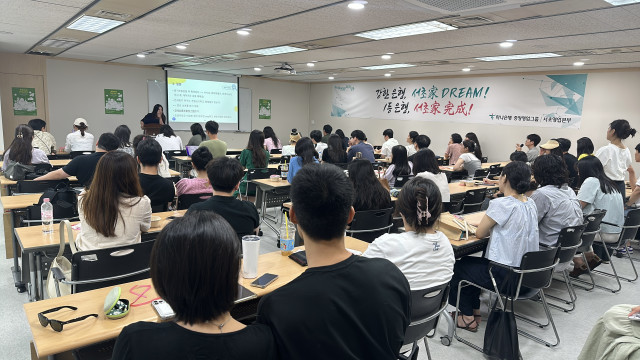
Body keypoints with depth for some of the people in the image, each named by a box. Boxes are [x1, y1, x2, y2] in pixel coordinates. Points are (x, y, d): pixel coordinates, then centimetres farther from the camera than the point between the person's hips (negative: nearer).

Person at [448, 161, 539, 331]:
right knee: (471, 262, 27)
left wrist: (486, 226, 8)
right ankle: (475, 311, 33)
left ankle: (468, 317, 23)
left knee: (458, 266, 16)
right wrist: (490, 224, 8)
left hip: (505, 276, -8)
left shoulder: (501, 205, -22)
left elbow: (479, 234, -11)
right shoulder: (531, 204, 3)